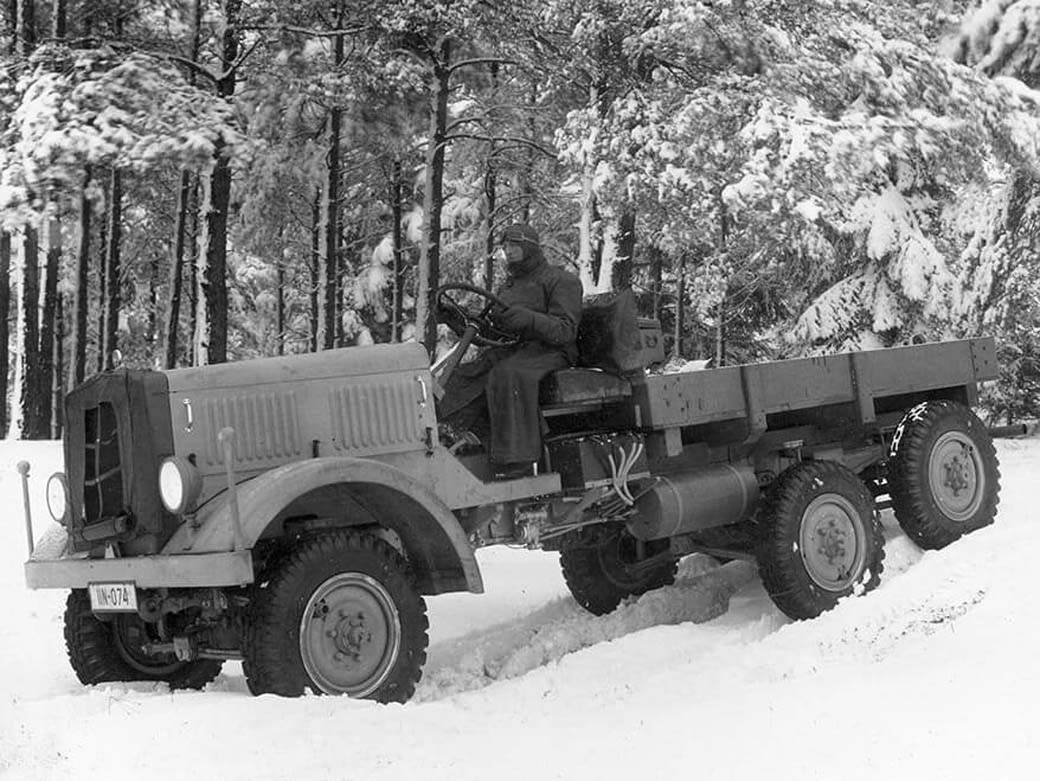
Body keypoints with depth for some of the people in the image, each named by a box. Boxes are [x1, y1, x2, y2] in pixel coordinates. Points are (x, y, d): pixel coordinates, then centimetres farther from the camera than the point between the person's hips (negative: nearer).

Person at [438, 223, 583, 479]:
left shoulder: (562, 281, 2)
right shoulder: (506, 288, 25)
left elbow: (565, 331, -11)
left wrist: (530, 318, -28)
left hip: (549, 352, -7)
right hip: (510, 351, 7)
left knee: (508, 376, -38)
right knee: (463, 379, -19)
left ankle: (515, 462, -39)